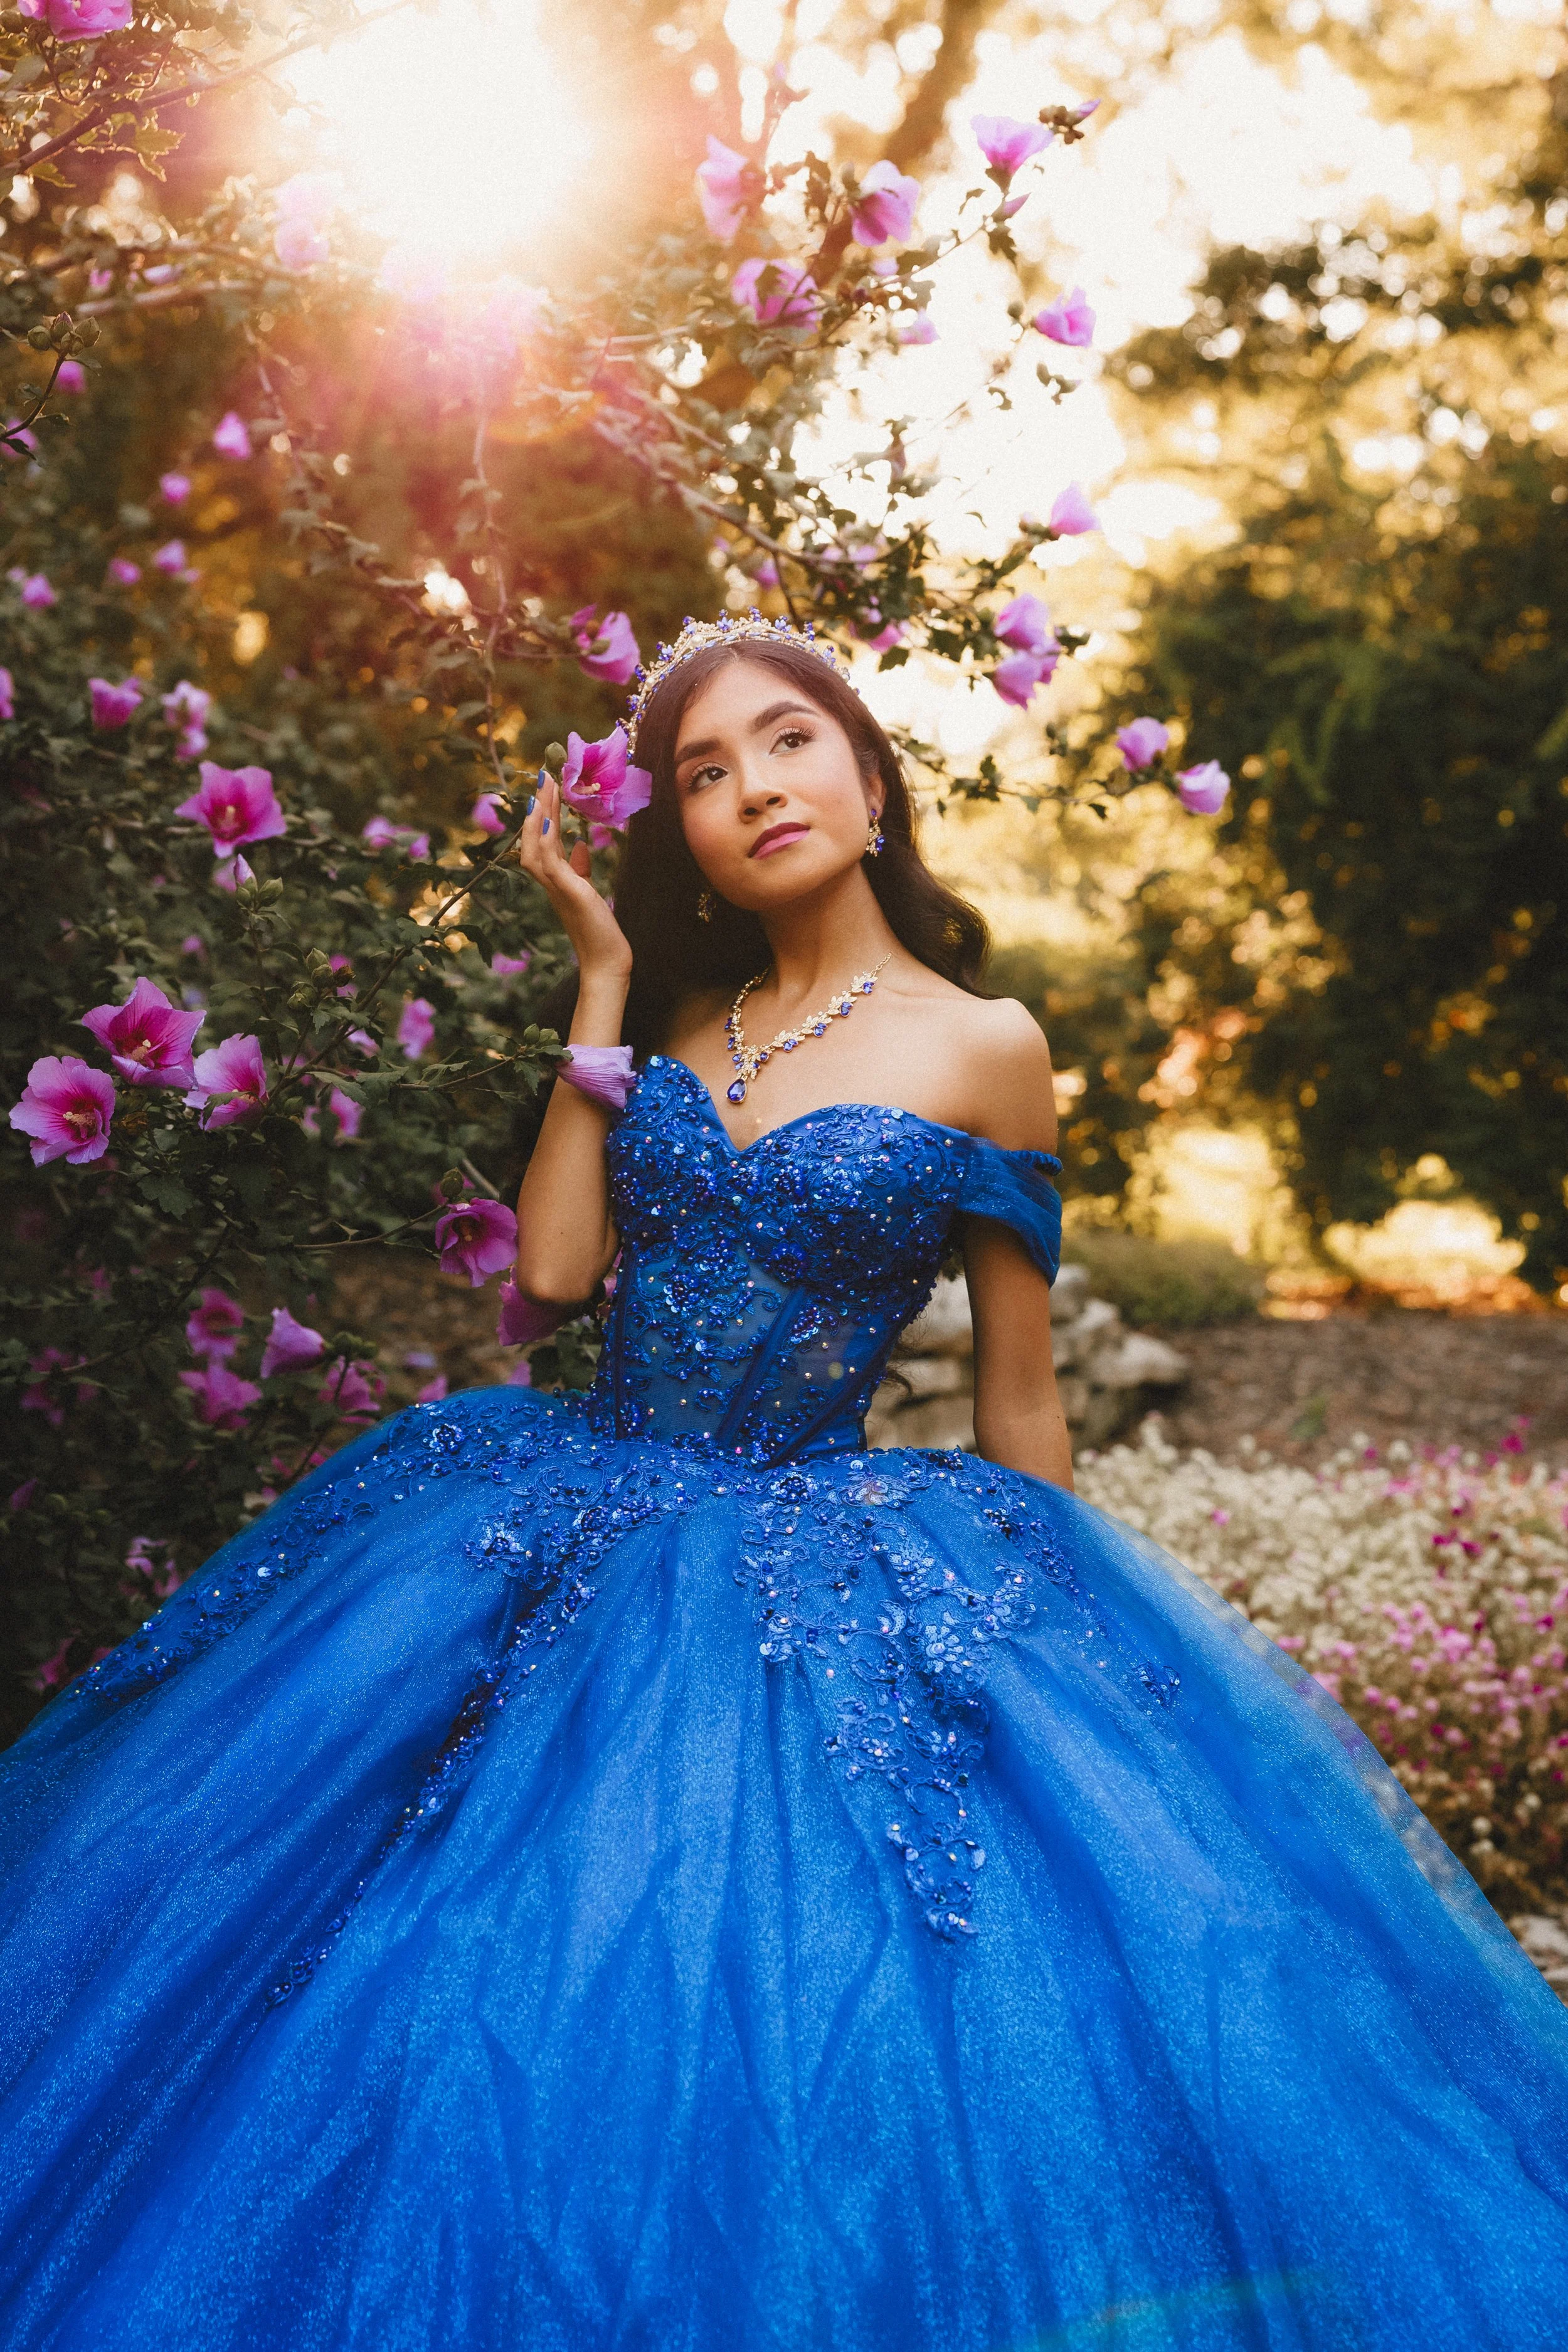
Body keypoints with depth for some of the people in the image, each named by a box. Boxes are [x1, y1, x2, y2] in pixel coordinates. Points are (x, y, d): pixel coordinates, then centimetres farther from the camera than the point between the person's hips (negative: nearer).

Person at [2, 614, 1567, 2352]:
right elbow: (553, 1270, -4)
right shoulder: (676, 1021, 9)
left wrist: (1045, 1652, 5)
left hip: (824, 1573, -4)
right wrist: (601, 979, 0)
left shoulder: (979, 1049, -3)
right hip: (583, 1533, 4)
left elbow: (1018, 1403, 1)